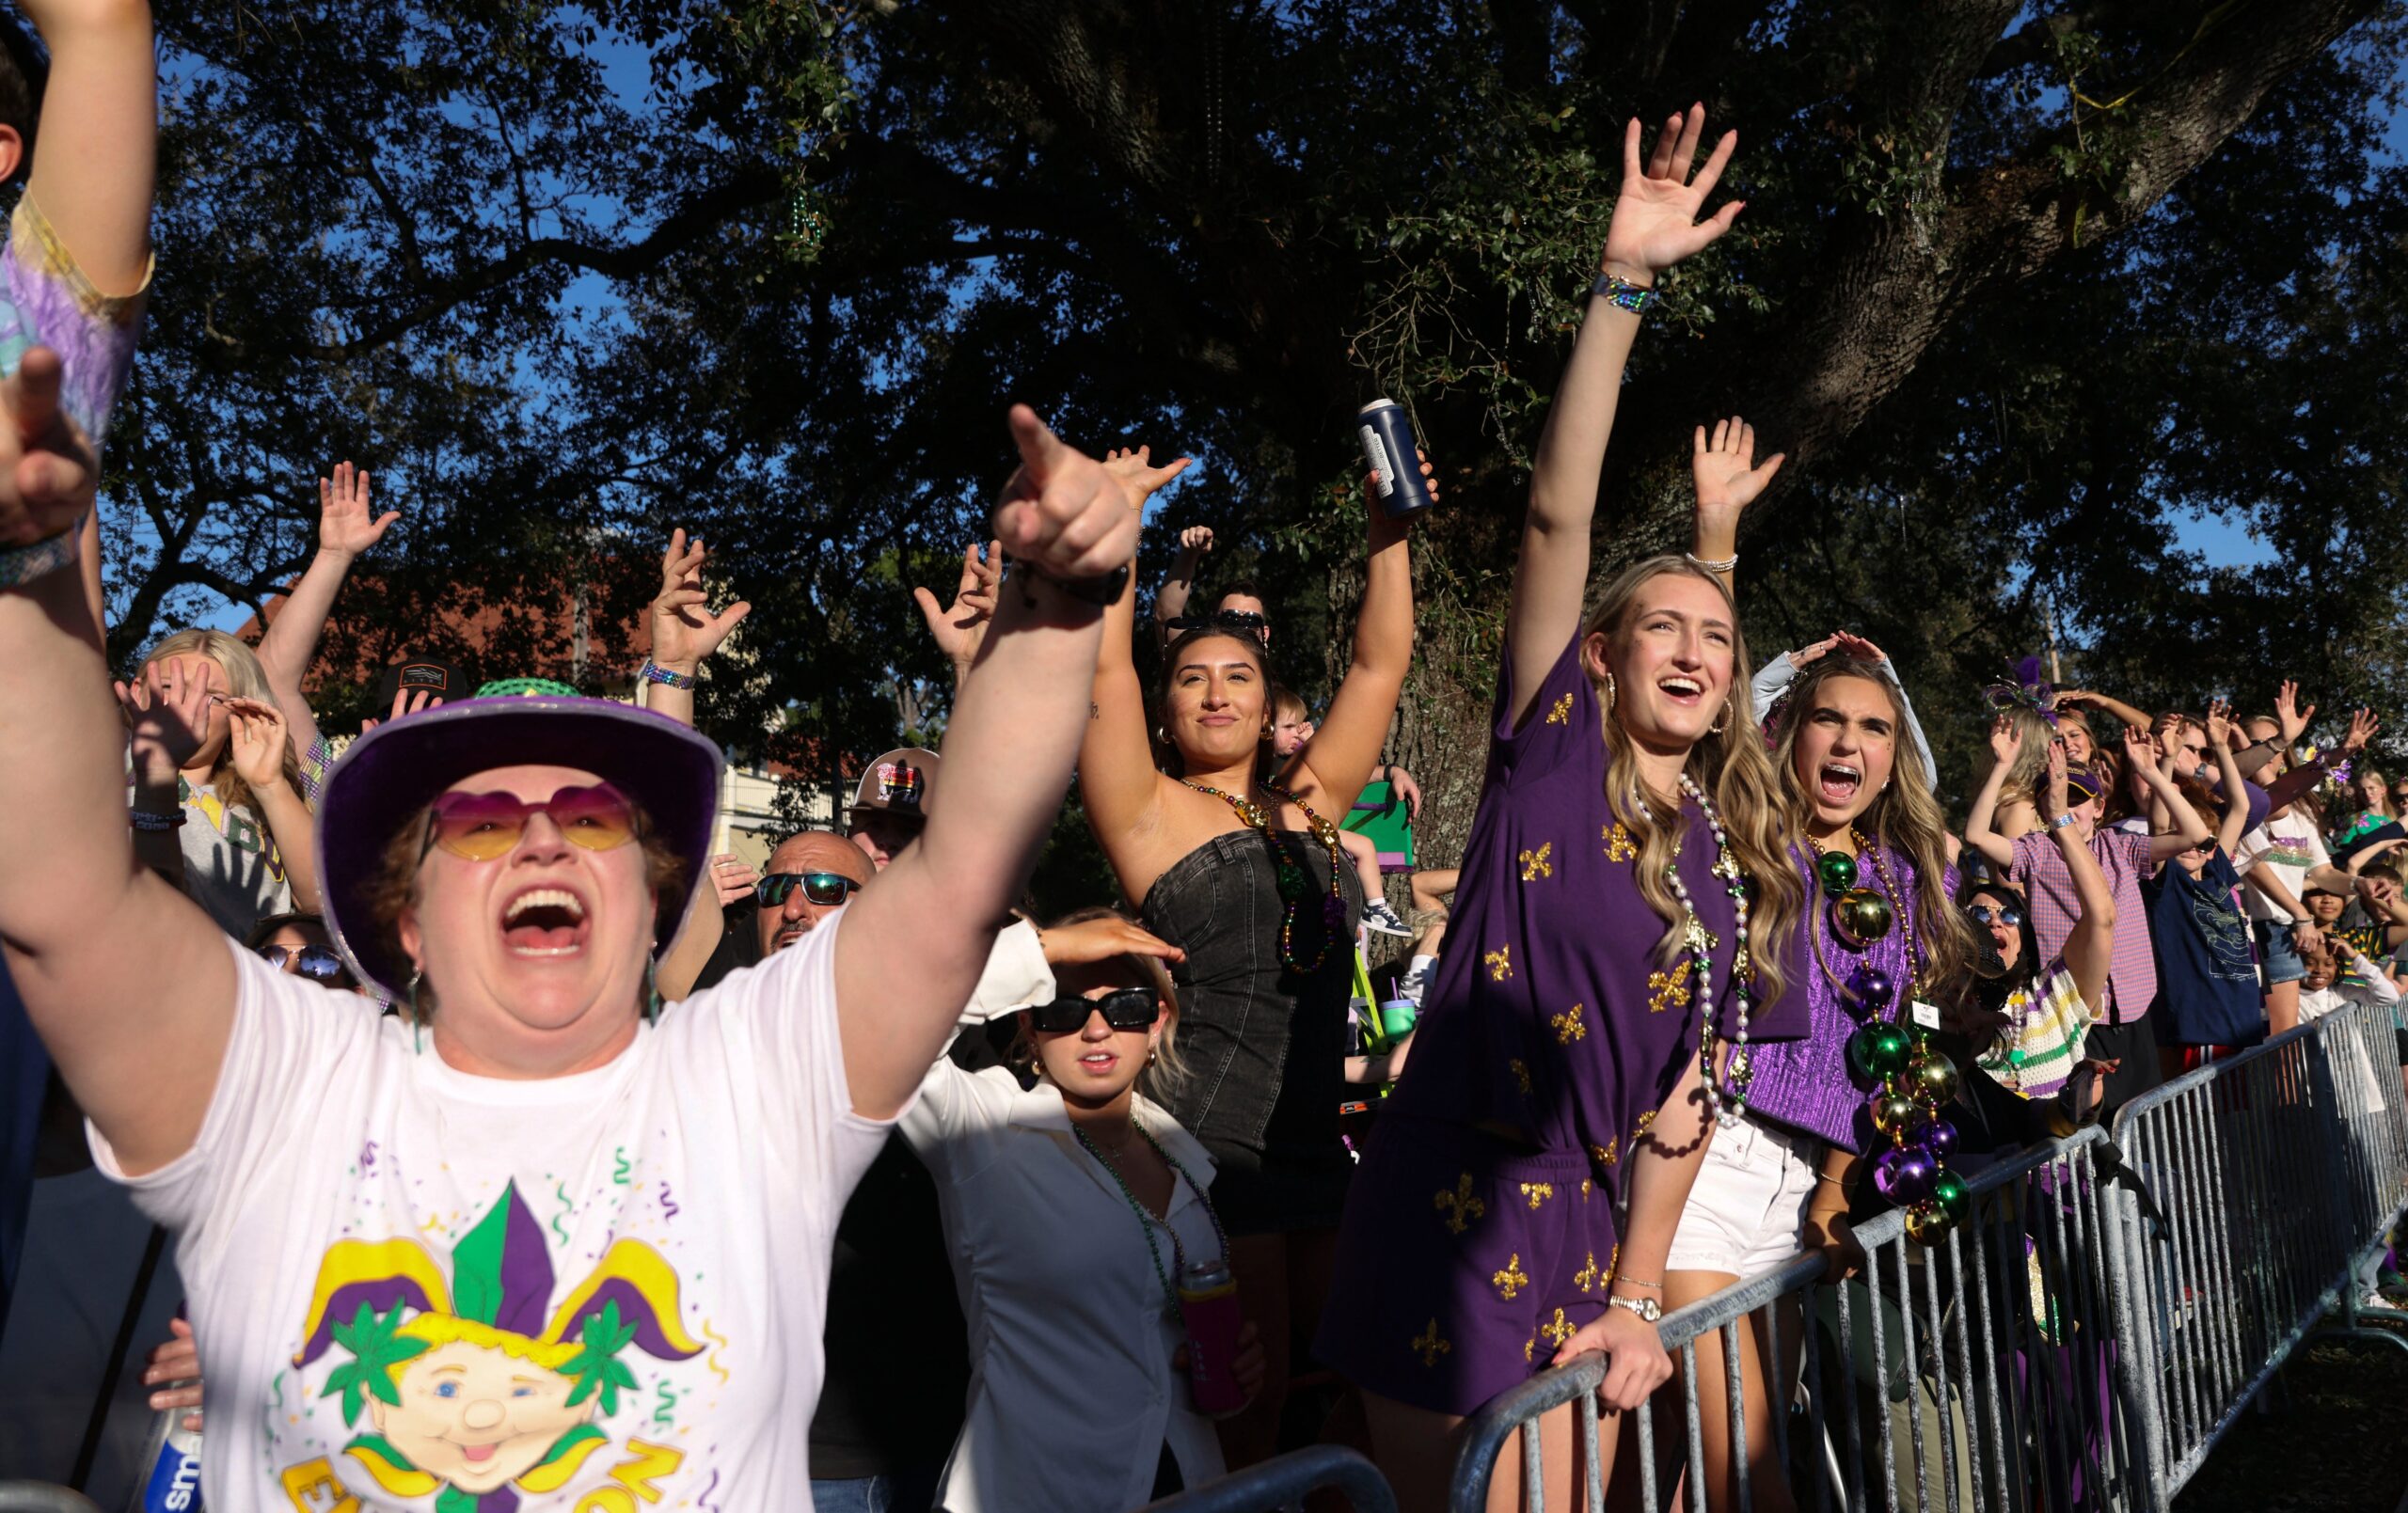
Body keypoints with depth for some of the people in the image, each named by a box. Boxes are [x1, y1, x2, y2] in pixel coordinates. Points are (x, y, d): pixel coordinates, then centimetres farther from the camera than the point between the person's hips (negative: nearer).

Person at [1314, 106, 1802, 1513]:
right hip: (1453, 1218, -5)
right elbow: (1558, 516, -16)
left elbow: (1695, 1085, 7)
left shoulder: (1745, 858, 8)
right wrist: (1622, 285, -22)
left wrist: (1637, 1295, 1)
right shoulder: (1553, 751, -5)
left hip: (1595, 1227, 5)